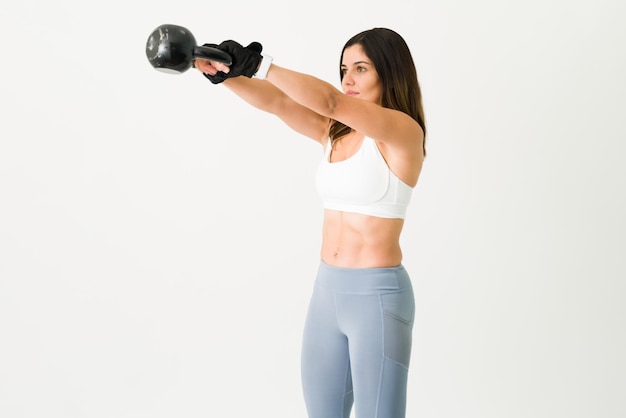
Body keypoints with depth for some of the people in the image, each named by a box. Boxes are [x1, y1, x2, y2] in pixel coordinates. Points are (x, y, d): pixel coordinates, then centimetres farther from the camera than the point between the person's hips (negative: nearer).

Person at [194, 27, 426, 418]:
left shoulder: (403, 131, -11)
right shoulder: (337, 132, 9)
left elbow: (330, 101, -26)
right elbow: (277, 102, -4)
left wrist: (257, 63, -30)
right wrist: (227, 72, -20)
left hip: (378, 297, -7)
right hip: (328, 291, 7)